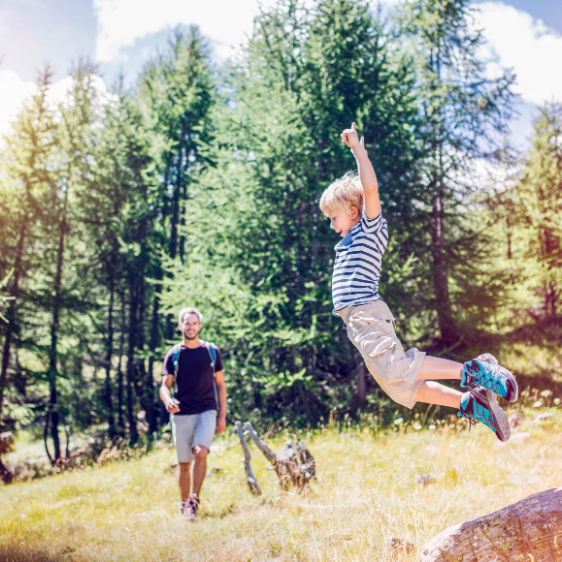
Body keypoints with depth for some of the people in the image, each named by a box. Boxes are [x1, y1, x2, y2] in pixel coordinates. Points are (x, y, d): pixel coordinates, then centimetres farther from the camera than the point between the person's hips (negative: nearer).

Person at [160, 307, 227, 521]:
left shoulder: (212, 351, 5)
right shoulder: (173, 354, 5)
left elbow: (220, 384, 10)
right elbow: (165, 386, 4)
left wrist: (222, 416, 4)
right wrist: (168, 401, -19)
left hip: (207, 411, -1)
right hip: (181, 414, 1)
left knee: (201, 453, -22)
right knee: (184, 463, 7)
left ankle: (194, 500, -12)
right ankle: (184, 504, 24)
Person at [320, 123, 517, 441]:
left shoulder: (371, 228, 2)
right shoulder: (352, 240, 26)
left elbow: (370, 188, -13)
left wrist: (358, 149, -11)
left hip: (368, 314, -9)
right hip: (358, 322, 9)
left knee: (397, 371, -27)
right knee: (401, 387, 2)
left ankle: (472, 371, -22)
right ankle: (469, 404, 1)